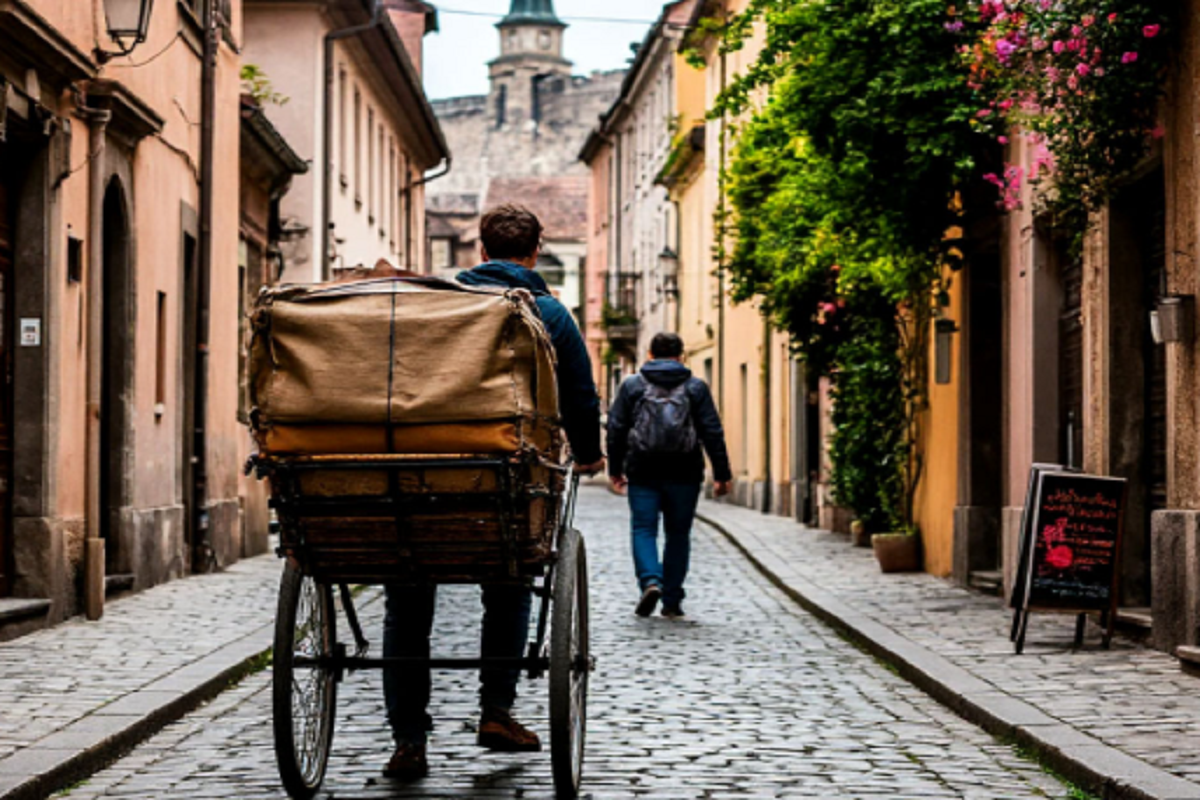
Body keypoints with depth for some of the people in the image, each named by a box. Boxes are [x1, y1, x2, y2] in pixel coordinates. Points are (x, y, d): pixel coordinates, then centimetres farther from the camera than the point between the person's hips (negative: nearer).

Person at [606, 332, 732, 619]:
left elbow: (616, 429, 5)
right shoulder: (696, 388, 5)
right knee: (678, 534, 9)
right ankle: (672, 601, 10)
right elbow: (712, 433, 1)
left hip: (643, 474, -1)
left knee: (643, 529, 1)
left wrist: (615, 469, 13)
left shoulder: (632, 386, 5)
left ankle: (650, 581, -24)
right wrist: (722, 474, 4)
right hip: (684, 475, 1)